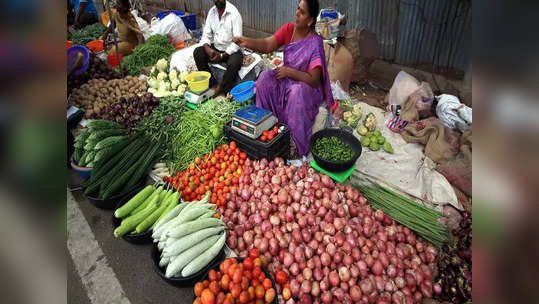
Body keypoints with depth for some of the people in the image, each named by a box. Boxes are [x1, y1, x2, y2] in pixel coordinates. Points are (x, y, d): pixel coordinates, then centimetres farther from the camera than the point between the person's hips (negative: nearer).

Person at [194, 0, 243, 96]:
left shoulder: (234, 13, -15)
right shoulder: (212, 12, 3)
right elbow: (206, 34, 4)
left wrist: (222, 55, -25)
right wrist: (207, 48, -18)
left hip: (232, 50, -6)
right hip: (216, 48, 6)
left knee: (234, 63, -36)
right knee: (197, 52, -15)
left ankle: (221, 89, -13)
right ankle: (213, 85, -12)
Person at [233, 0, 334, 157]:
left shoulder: (315, 43, -20)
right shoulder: (289, 29, -4)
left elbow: (313, 80, -24)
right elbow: (267, 45, -15)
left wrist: (290, 71, -26)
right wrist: (247, 42, -31)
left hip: (307, 86, -6)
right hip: (287, 79, 6)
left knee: (296, 92, -36)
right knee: (265, 77, -15)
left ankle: (298, 147, -23)